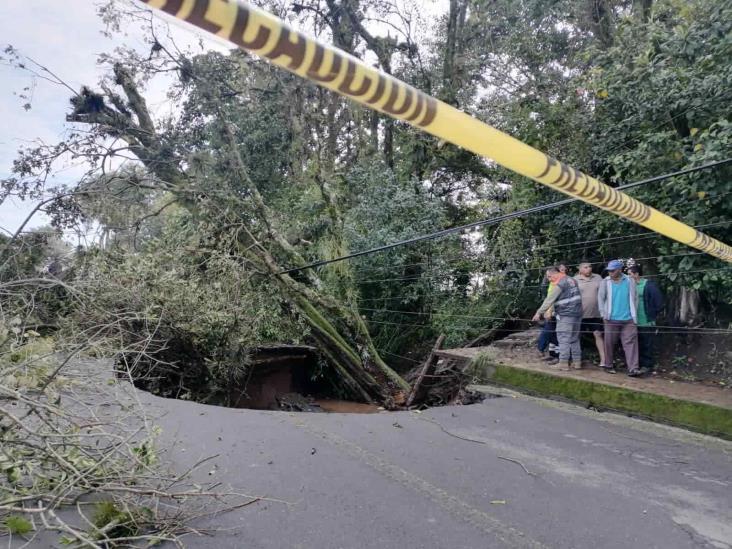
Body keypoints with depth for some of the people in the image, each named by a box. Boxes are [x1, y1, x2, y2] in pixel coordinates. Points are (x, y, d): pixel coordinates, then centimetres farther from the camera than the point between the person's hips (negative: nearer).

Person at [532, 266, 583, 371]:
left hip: (565, 315, -9)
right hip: (577, 314, 9)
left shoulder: (559, 283, -12)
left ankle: (563, 363, -2)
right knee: (574, 339, 13)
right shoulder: (572, 280, 14)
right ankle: (577, 362, 16)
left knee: (563, 339, -4)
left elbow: (549, 300, -15)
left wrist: (539, 313, -11)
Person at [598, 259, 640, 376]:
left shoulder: (630, 281, 2)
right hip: (611, 319, 0)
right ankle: (608, 366, 20)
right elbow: (600, 298, 3)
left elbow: (635, 298, 6)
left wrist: (634, 315, 4)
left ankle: (633, 368, -4)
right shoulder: (605, 281, 0)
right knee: (609, 343, 7)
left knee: (630, 343, -4)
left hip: (628, 319, 0)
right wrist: (603, 314, -2)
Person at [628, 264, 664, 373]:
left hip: (647, 322, -6)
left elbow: (659, 302, -11)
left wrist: (652, 314, -6)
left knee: (647, 345, 3)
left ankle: (648, 365, 13)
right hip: (635, 322, 6)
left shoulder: (649, 285, -11)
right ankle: (639, 364, 24)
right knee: (638, 345, 13)